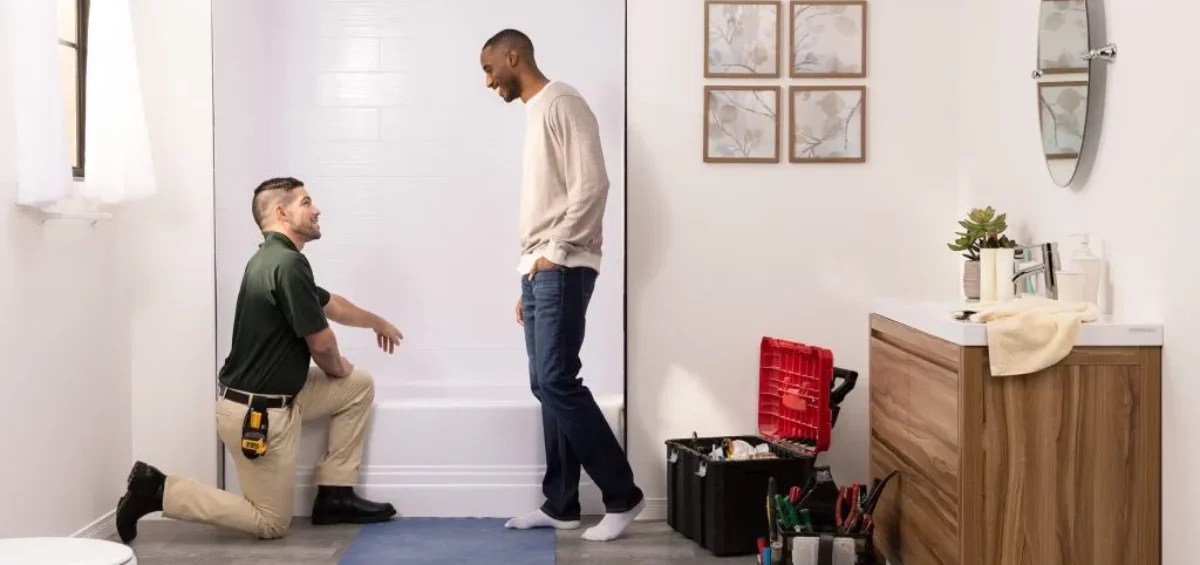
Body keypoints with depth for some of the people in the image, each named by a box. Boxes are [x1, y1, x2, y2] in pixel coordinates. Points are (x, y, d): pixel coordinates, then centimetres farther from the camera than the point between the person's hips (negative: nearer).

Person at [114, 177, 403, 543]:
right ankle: (159, 490, 3)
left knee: (359, 385, 16)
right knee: (271, 524, 5)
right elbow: (321, 345, -17)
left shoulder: (273, 258, 9)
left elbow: (329, 304, 26)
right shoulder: (289, 264, -23)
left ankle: (334, 496, 18)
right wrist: (338, 368, 6)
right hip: (257, 413, -10)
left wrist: (377, 322, 40)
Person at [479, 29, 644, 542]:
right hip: (540, 271, 10)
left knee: (558, 383, -12)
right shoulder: (535, 113, 22)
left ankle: (622, 496, -3)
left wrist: (556, 252, -17)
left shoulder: (561, 103, -8)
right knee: (546, 387, 8)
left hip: (561, 269, -10)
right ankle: (560, 504, 13)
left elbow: (591, 184, -18)